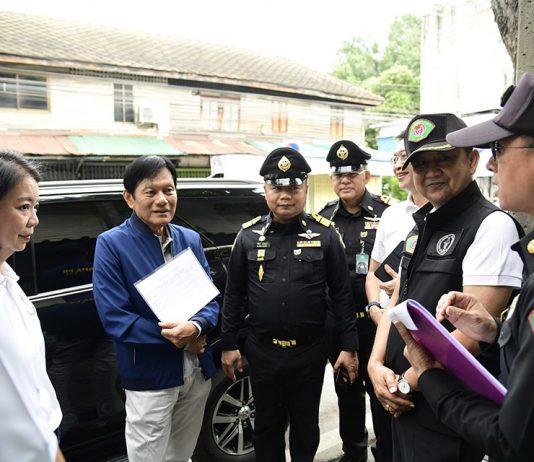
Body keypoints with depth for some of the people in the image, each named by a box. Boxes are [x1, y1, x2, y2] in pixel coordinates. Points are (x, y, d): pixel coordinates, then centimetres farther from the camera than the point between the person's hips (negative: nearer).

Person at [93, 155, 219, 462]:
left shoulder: (191, 240, 3)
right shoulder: (111, 244, -12)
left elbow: (211, 299, 2)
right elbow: (114, 317, -18)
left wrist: (196, 327, -21)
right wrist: (177, 337, -21)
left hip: (198, 371, 5)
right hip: (149, 377, -4)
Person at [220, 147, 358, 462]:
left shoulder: (325, 233, -5)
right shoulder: (249, 235, -1)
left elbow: (342, 294, -4)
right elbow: (234, 295, 4)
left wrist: (349, 346, -4)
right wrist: (228, 345, 4)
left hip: (310, 350, -1)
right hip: (262, 350, 2)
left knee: (306, 423, 18)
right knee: (267, 423, 19)